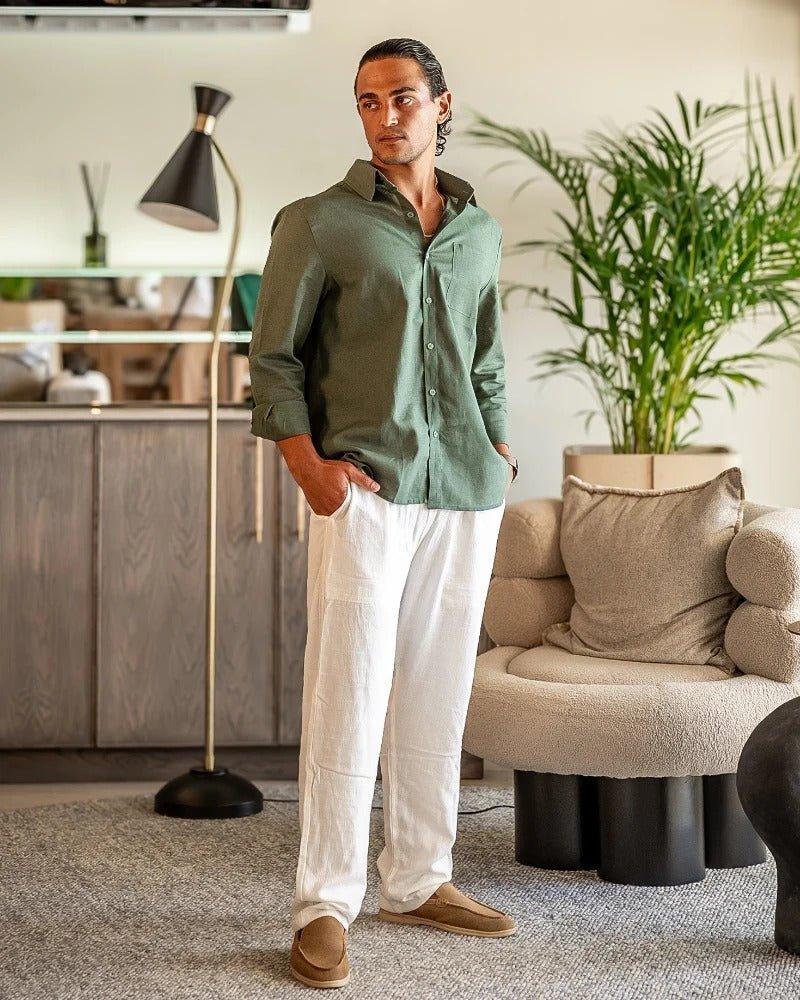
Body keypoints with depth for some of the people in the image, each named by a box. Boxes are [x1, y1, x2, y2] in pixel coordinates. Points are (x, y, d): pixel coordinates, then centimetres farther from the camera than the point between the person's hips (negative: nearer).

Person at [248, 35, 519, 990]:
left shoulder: (479, 230, 15)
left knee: (438, 691, 9)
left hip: (467, 492, 5)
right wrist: (309, 465, -12)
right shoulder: (317, 222, 0)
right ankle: (324, 905, -2)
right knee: (349, 692, -8)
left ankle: (418, 879, 20)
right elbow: (273, 356, -1)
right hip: (367, 487, -5)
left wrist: (499, 453, 12)